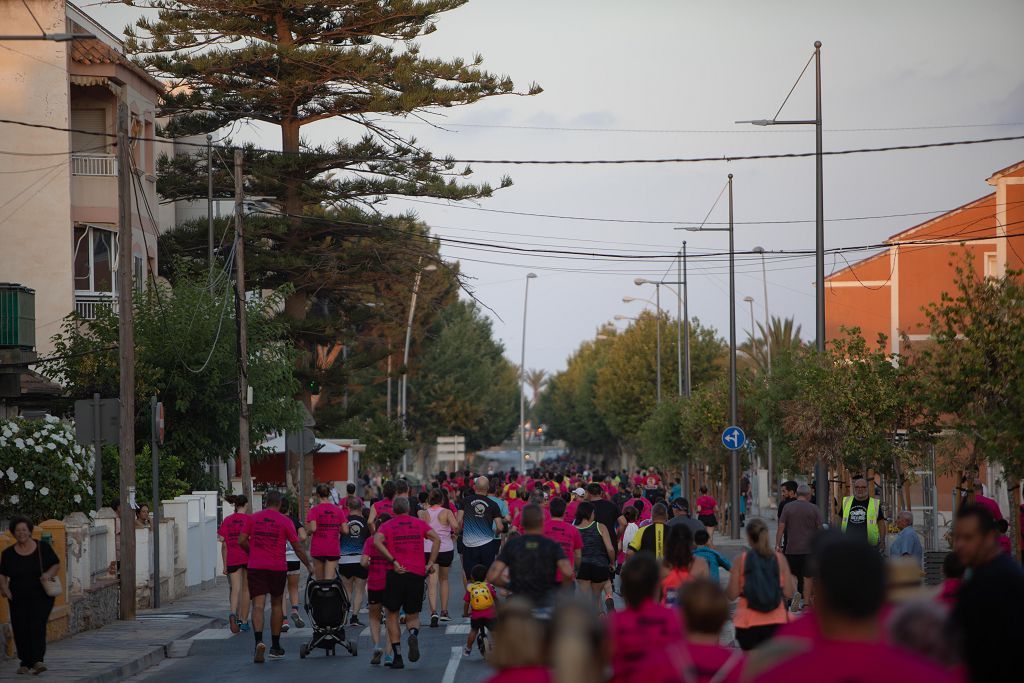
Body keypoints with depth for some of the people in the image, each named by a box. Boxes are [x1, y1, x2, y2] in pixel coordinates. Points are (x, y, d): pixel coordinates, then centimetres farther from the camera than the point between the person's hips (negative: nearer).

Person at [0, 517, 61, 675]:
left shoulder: (43, 548, 2)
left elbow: (57, 565, 8)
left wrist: (49, 573, -13)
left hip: (41, 596, -2)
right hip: (18, 599, 2)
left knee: (37, 626, -17)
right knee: (21, 630, 0)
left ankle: (37, 661, -25)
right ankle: (25, 663, 13)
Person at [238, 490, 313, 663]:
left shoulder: (252, 518, 3)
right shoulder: (285, 522, -1)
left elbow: (242, 541, 0)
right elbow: (297, 547, 1)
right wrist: (309, 566, 12)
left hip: (256, 567, 0)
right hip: (277, 568, 0)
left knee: (258, 605, -4)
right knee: (276, 605, 14)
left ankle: (259, 641, -27)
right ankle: (275, 647, 19)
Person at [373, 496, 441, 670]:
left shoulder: (387, 526, 7)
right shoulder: (419, 523, 10)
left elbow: (377, 541, -12)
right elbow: (436, 539, -4)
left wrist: (393, 561, -12)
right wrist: (430, 563, -2)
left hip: (396, 574, -1)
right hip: (417, 573, 1)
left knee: (392, 615, 11)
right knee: (413, 615, 13)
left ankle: (397, 656, 4)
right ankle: (413, 635, -22)